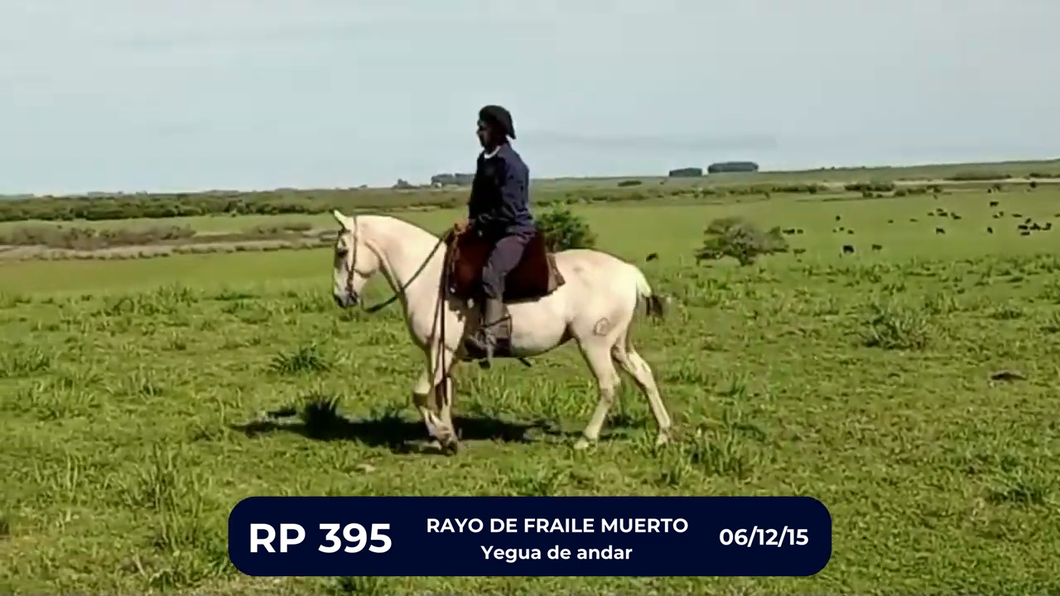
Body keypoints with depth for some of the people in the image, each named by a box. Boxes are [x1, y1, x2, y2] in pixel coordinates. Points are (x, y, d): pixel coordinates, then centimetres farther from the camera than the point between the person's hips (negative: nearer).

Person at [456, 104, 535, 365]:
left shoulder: (511, 164, -15)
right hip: (491, 231, 11)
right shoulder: (485, 159, 12)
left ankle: (487, 338, -43)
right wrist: (470, 224, 2)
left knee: (490, 273, -33)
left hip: (514, 231, -11)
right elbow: (479, 201, 19)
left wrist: (473, 223, -19)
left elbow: (507, 212, -21)